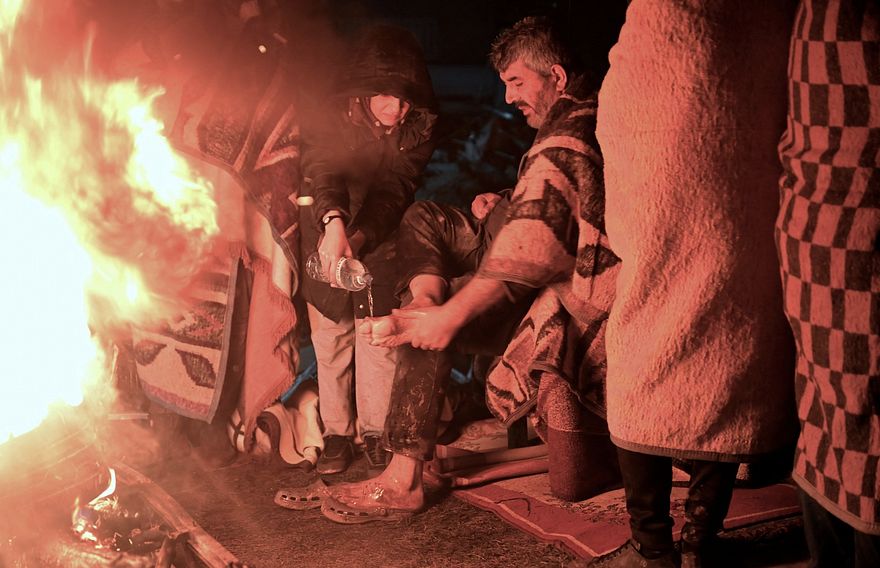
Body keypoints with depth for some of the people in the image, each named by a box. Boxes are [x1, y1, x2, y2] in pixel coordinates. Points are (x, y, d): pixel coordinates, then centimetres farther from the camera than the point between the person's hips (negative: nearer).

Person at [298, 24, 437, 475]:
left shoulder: (420, 128, -15)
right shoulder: (332, 115, -20)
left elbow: (395, 190, -23)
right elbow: (322, 168, -35)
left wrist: (358, 238, -40)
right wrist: (334, 222, -56)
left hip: (380, 239, 1)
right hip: (325, 235, -1)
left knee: (379, 336, -1)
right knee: (330, 338, 2)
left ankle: (375, 430, 14)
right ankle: (336, 433, 13)